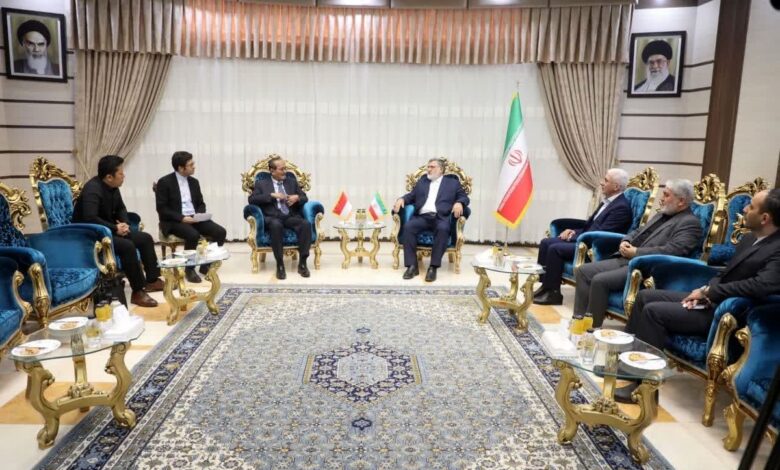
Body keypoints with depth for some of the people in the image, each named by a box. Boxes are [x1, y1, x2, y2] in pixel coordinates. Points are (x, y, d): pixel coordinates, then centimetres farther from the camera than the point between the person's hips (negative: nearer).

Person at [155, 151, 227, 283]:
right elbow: (162, 209, -10)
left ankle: (206, 264, -2)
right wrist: (182, 218, -21)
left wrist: (199, 215, -6)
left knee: (220, 232, -17)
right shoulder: (164, 182, -5)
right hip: (174, 221, -6)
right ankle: (189, 269, -13)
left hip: (194, 218, 6)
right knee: (193, 235, -36)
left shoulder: (194, 182, 12)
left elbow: (201, 203, 17)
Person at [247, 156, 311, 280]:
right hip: (273, 218, -3)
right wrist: (272, 195, -10)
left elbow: (305, 198, 20)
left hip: (291, 217, 3)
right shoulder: (262, 184, 13)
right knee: (276, 225, -39)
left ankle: (302, 263, -25)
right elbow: (252, 199, -1)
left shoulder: (292, 182, 22)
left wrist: (297, 198, -4)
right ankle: (280, 265, -30)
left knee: (306, 224, -30)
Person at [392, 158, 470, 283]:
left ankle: (433, 267, -31)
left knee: (443, 229, -37)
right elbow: (411, 195, 22)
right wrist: (401, 199, -1)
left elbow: (464, 197, 13)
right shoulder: (422, 181, 28)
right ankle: (412, 266, -25)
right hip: (422, 217, 2)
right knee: (408, 227, -29)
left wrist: (459, 203, -11)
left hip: (440, 217, -2)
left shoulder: (453, 182, 20)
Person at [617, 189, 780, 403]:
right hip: (711, 300, 9)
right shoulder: (749, 238, 11)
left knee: (654, 311, -22)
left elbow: (762, 286, -31)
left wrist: (708, 292, -21)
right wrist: (705, 290, -3)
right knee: (645, 296, 3)